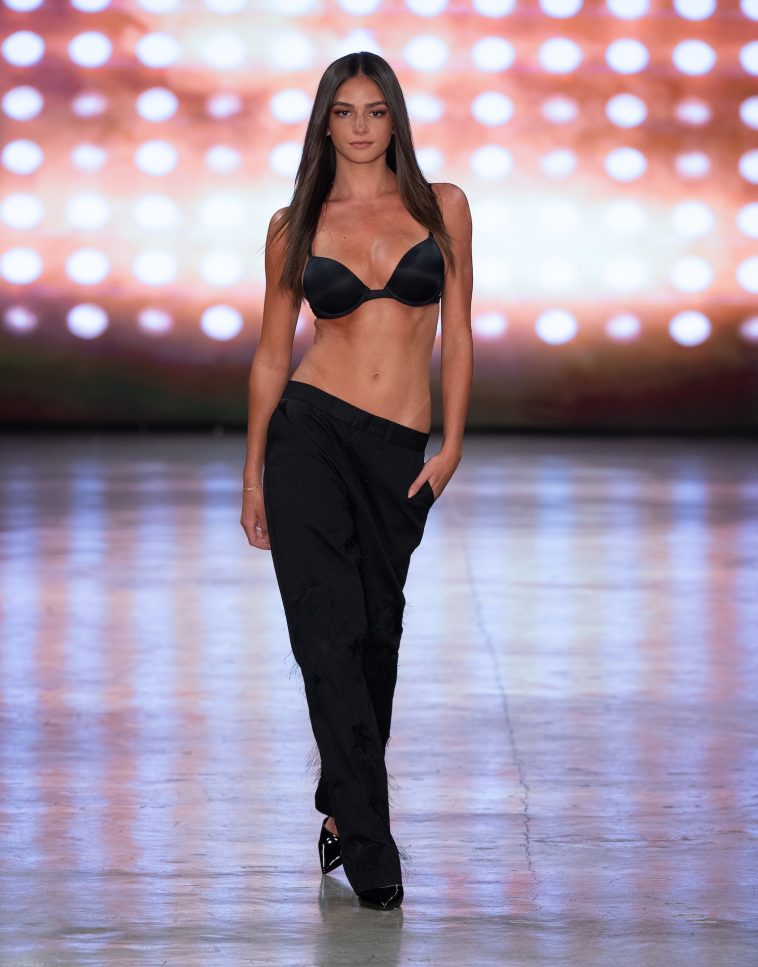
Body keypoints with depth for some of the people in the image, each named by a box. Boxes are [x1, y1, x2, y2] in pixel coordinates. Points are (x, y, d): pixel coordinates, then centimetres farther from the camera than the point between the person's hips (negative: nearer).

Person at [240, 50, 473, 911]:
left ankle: (346, 803, 29)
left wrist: (451, 445, -1)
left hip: (398, 451, 1)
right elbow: (272, 354, 9)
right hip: (310, 431, -1)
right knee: (330, 632, -7)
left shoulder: (441, 207, 7)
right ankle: (369, 849, -5)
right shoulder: (295, 226, 5)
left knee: (375, 631, 8)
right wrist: (252, 472, 8)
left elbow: (457, 333, 7)